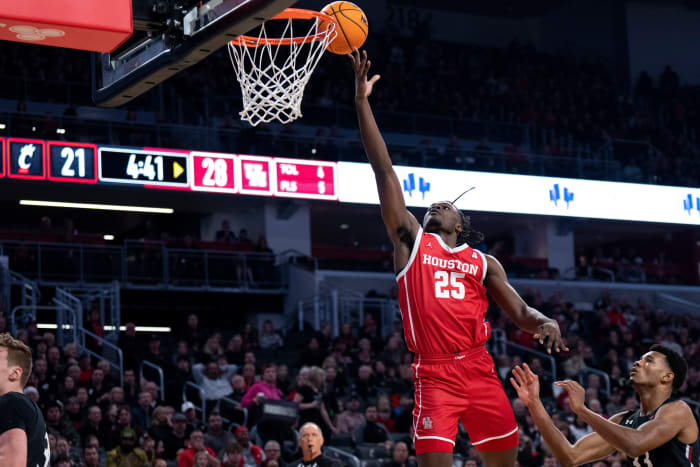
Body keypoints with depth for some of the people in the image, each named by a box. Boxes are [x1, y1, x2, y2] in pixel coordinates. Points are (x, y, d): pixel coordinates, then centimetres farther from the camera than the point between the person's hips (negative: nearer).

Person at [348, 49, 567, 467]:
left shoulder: (484, 262, 15)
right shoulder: (411, 241, 10)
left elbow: (520, 313, 13)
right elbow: (384, 169, 6)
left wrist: (546, 323, -12)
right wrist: (363, 104, 3)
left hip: (479, 369, 3)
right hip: (433, 373, -3)